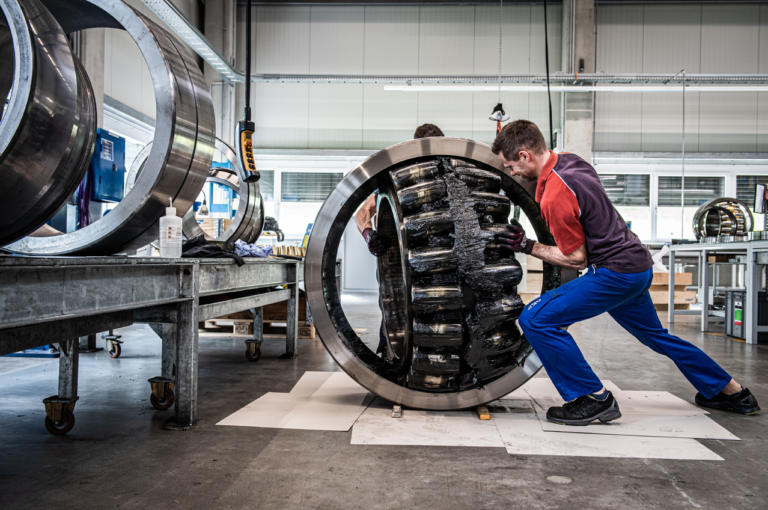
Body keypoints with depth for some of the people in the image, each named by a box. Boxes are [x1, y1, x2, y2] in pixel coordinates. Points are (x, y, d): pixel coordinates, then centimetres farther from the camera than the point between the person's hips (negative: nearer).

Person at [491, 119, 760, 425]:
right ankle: (729, 391, 45)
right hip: (638, 263, 10)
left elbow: (576, 258, -16)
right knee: (655, 335, 29)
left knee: (537, 319, -13)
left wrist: (527, 247, -10)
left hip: (615, 273, -10)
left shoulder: (555, 197, -25)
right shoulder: (570, 160, 2)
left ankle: (594, 399, -3)